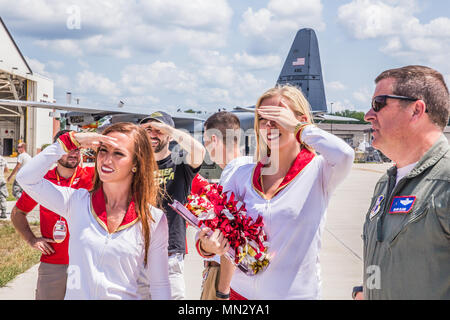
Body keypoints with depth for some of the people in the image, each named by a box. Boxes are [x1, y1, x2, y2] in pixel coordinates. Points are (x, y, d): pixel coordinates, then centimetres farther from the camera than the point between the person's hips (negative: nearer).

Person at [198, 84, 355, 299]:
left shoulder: (318, 171, -9)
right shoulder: (243, 175, 2)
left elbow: (343, 155, -31)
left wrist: (297, 127, -18)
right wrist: (207, 246, -19)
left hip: (297, 292, -3)